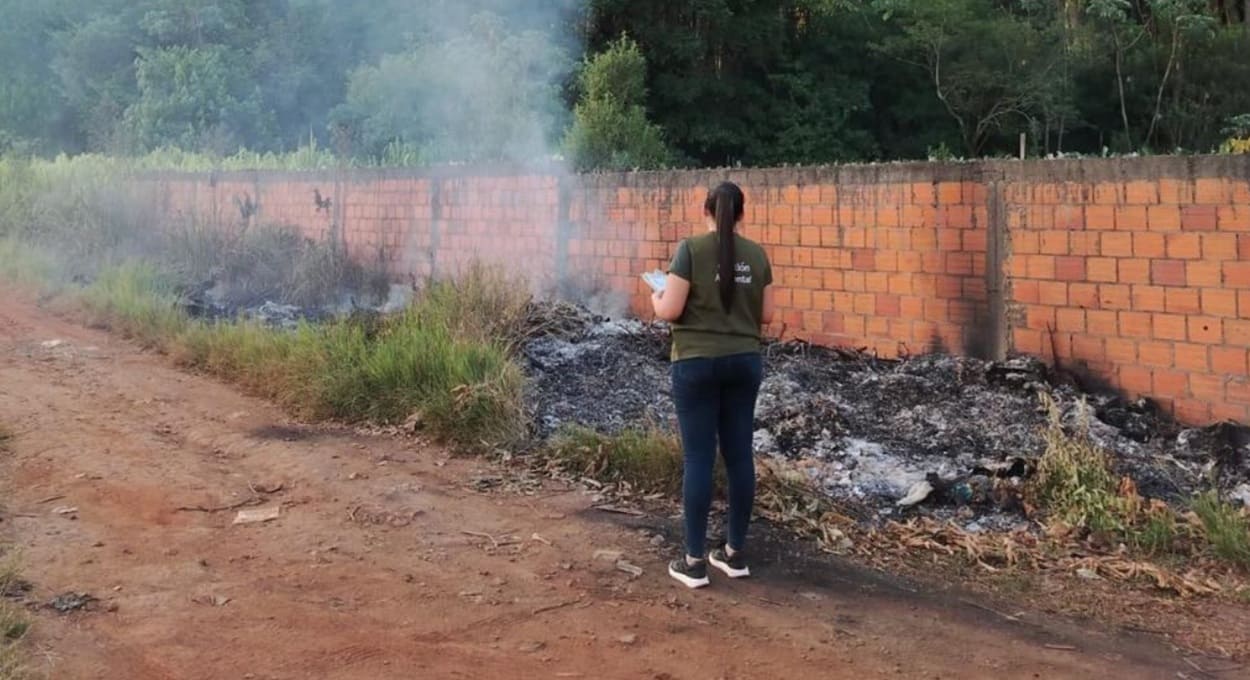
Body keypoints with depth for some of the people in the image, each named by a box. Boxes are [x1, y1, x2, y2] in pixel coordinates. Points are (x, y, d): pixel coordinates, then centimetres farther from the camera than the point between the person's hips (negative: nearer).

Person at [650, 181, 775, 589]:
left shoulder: (692, 249, -9)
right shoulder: (756, 254, 4)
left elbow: (670, 311, -12)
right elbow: (766, 315, 8)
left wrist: (656, 299, 10)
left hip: (697, 362, -4)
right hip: (745, 361, 4)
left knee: (698, 457, -1)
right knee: (740, 454, 9)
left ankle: (694, 562, 3)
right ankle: (736, 553, 18)